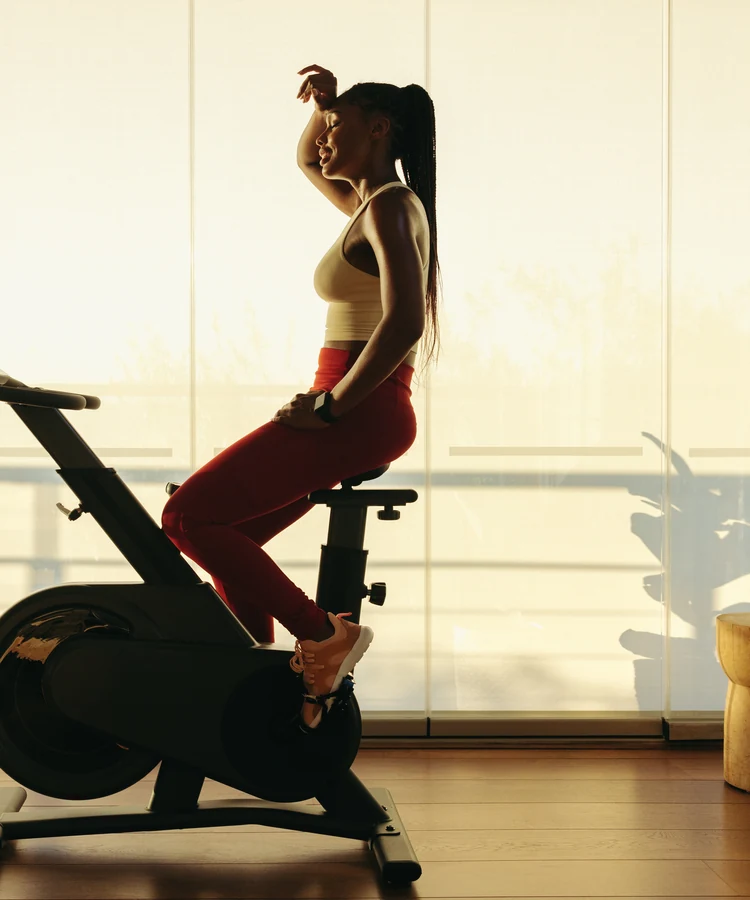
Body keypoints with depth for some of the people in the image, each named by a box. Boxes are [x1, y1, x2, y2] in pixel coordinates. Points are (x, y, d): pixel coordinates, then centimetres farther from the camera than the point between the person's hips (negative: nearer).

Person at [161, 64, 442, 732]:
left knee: (189, 516, -15)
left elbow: (405, 322, -25)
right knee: (229, 536, 14)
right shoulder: (371, 202, 18)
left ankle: (325, 634, -14)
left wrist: (331, 404, -21)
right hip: (356, 416, 10)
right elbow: (308, 162, 39)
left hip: (363, 412, -10)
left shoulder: (390, 206, -11)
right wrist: (323, 102, 20)